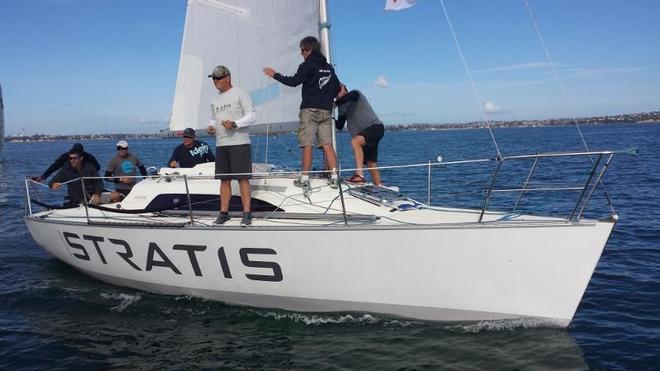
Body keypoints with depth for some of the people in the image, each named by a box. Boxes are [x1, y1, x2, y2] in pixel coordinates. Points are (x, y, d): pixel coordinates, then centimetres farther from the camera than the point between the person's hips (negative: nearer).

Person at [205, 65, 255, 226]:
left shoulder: (240, 94, -1)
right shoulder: (214, 100, 18)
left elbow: (252, 116, -7)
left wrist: (235, 124, -19)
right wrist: (211, 127, 5)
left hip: (240, 143, -6)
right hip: (221, 144, 6)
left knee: (243, 178, -7)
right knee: (224, 179, 7)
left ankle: (246, 213, -4)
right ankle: (224, 212, 13)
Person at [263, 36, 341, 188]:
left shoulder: (307, 65, -4)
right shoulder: (329, 67, 18)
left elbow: (294, 81, -14)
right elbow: (337, 89, 21)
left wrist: (275, 75, -4)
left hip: (310, 110, -6)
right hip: (326, 111, 6)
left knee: (307, 145, -5)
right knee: (327, 144, 2)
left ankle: (304, 178, -5)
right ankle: (335, 177, -4)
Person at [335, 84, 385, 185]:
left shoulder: (355, 93, 0)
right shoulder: (342, 107, 18)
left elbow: (349, 96, -26)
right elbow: (339, 126, 15)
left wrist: (335, 103, -15)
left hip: (375, 127, -9)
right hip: (364, 136, 9)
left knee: (355, 141, -33)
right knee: (370, 164, 5)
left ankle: (359, 174, -42)